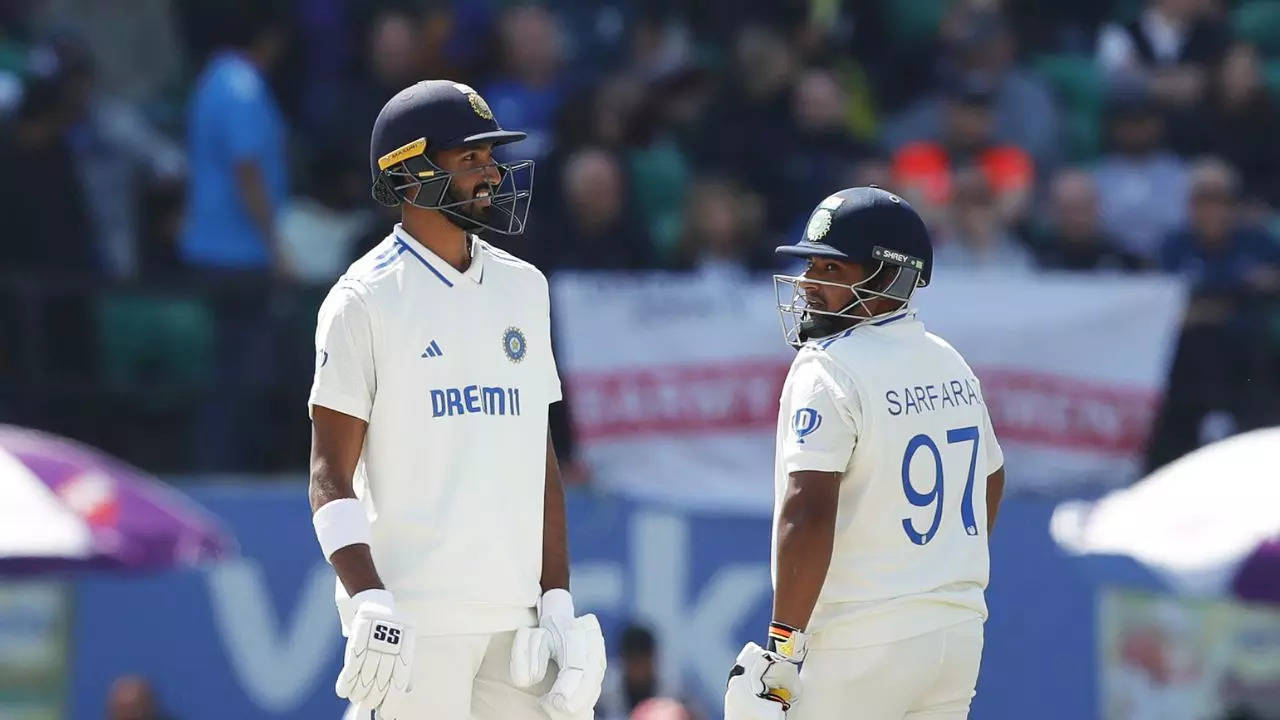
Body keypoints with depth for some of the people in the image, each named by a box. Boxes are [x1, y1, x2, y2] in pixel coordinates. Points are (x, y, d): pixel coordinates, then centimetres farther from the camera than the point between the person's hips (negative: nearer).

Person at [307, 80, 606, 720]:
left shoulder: (523, 288, 15)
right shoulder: (365, 300, -5)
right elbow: (331, 477, -8)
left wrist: (557, 598, 10)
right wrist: (370, 605, -19)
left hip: (514, 613, 6)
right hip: (414, 615, -6)